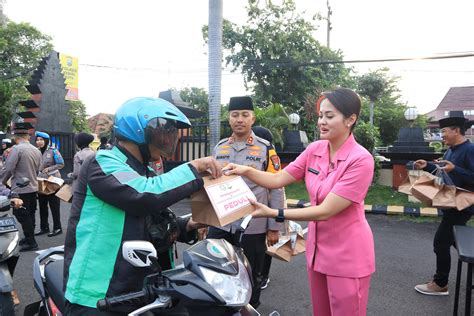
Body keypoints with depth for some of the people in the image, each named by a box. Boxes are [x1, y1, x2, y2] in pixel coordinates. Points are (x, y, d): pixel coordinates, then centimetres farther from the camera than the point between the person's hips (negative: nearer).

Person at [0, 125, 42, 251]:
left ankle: (31, 242, 5)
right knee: (30, 215, 17)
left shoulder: (17, 149, -15)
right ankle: (29, 238, 28)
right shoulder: (36, 150, 6)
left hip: (21, 190, -7)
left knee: (22, 216, 1)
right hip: (33, 187, 7)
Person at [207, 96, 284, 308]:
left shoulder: (266, 149, -5)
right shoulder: (219, 147, 7)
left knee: (251, 277, 15)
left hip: (253, 227, -3)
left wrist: (274, 227, -5)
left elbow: (276, 189, -4)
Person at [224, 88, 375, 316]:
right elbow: (278, 180, -3)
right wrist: (246, 171, -19)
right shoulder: (314, 149, -2)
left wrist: (274, 214, -29)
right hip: (317, 248, 6)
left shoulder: (360, 160, -22)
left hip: (347, 256, -6)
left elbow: (324, 211, -26)